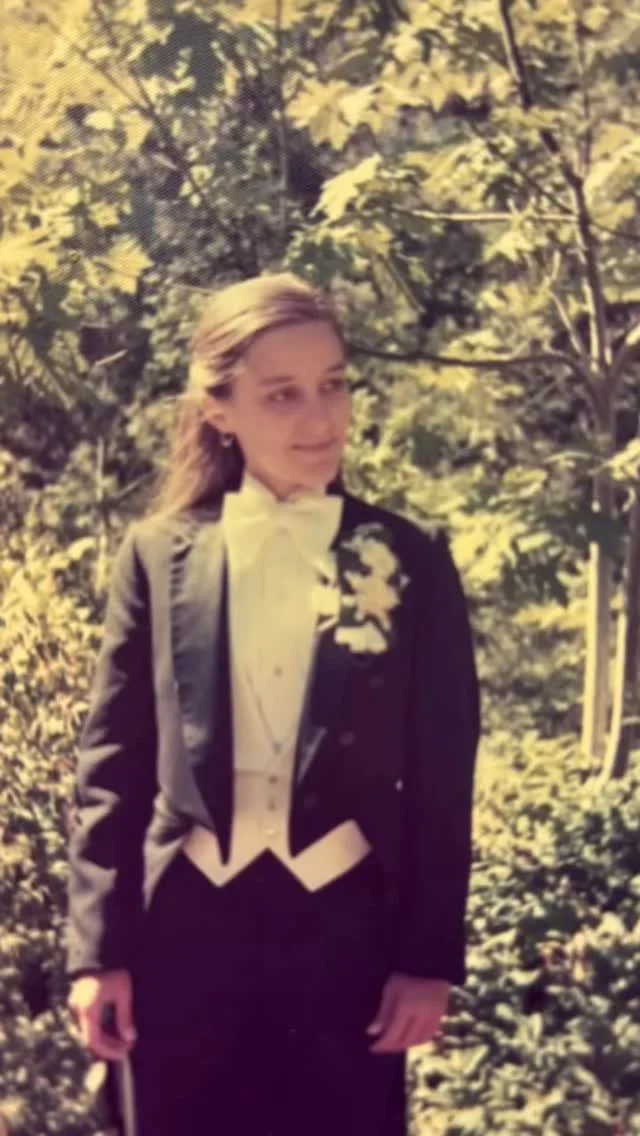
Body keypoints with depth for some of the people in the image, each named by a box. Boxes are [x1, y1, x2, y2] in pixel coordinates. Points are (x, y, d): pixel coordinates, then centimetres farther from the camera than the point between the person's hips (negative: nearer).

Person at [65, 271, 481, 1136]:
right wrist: (97, 948, -2)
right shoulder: (159, 557, 3)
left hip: (347, 927, 0)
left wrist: (430, 956, -3)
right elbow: (111, 764, 3)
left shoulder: (412, 564, 1)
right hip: (184, 926, 1)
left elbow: (441, 780, 1)